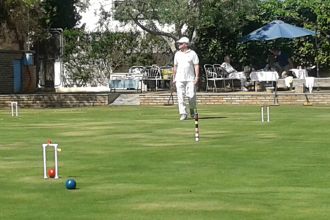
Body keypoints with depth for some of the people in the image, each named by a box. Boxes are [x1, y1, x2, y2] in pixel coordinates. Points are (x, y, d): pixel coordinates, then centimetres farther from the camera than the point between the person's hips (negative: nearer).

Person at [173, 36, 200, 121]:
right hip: (179, 79, 3)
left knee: (191, 95, -6)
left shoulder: (192, 53, 2)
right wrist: (174, 77, 14)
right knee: (180, 96, -7)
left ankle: (192, 109, 20)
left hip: (190, 78, -3)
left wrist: (197, 77, -10)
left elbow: (196, 65, -1)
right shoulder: (177, 54, 12)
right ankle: (183, 114, -6)